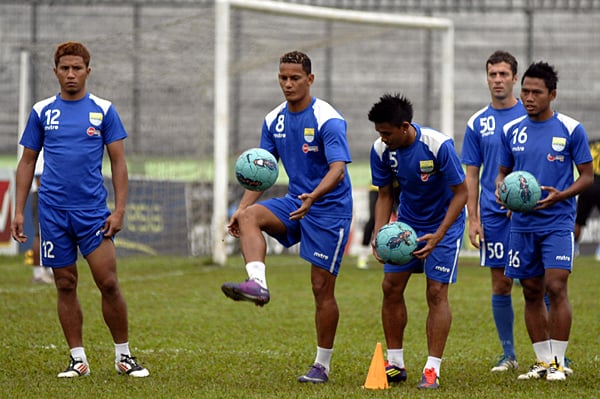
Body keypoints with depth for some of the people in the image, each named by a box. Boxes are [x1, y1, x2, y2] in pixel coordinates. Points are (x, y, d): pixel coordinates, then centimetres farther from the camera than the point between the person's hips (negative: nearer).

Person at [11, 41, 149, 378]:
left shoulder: (103, 110, 3)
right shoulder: (42, 111, 7)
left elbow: (119, 163, 3)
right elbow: (27, 162, 11)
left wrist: (120, 210, -7)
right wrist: (19, 211, 4)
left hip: (93, 209, -2)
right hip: (53, 211, 2)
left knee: (109, 283, -7)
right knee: (66, 286, 4)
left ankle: (124, 355, 6)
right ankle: (78, 359, 10)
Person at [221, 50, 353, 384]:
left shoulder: (328, 120, -17)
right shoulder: (274, 120, 4)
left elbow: (338, 168, -28)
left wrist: (313, 197, -47)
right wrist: (242, 207, -4)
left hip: (329, 209, -6)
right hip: (295, 202, 6)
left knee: (323, 287, -4)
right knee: (249, 216, -23)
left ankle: (323, 365, 7)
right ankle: (257, 284, -42)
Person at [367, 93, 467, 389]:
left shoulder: (438, 145, -28)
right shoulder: (381, 150, -13)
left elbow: (461, 193, -20)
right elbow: (385, 195, -1)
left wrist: (438, 236, -28)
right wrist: (379, 234, -16)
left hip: (444, 224, -5)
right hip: (406, 224, 5)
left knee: (436, 292, -10)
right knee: (391, 287, -1)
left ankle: (432, 370, -7)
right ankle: (395, 364, 11)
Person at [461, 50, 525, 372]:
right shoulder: (477, 123, 8)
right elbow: (471, 176, 10)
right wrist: (472, 219, 2)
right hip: (493, 214, 2)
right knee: (501, 284, 4)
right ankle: (508, 354, 12)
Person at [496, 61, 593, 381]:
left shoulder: (570, 129, -4)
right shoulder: (511, 130, 6)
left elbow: (587, 175, -1)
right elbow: (502, 172, 16)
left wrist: (561, 195, -18)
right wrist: (501, 189, -7)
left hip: (558, 223, -4)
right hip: (522, 224, 4)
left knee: (555, 288, -13)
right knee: (532, 293, 7)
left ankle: (558, 362, -6)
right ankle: (542, 361, 15)